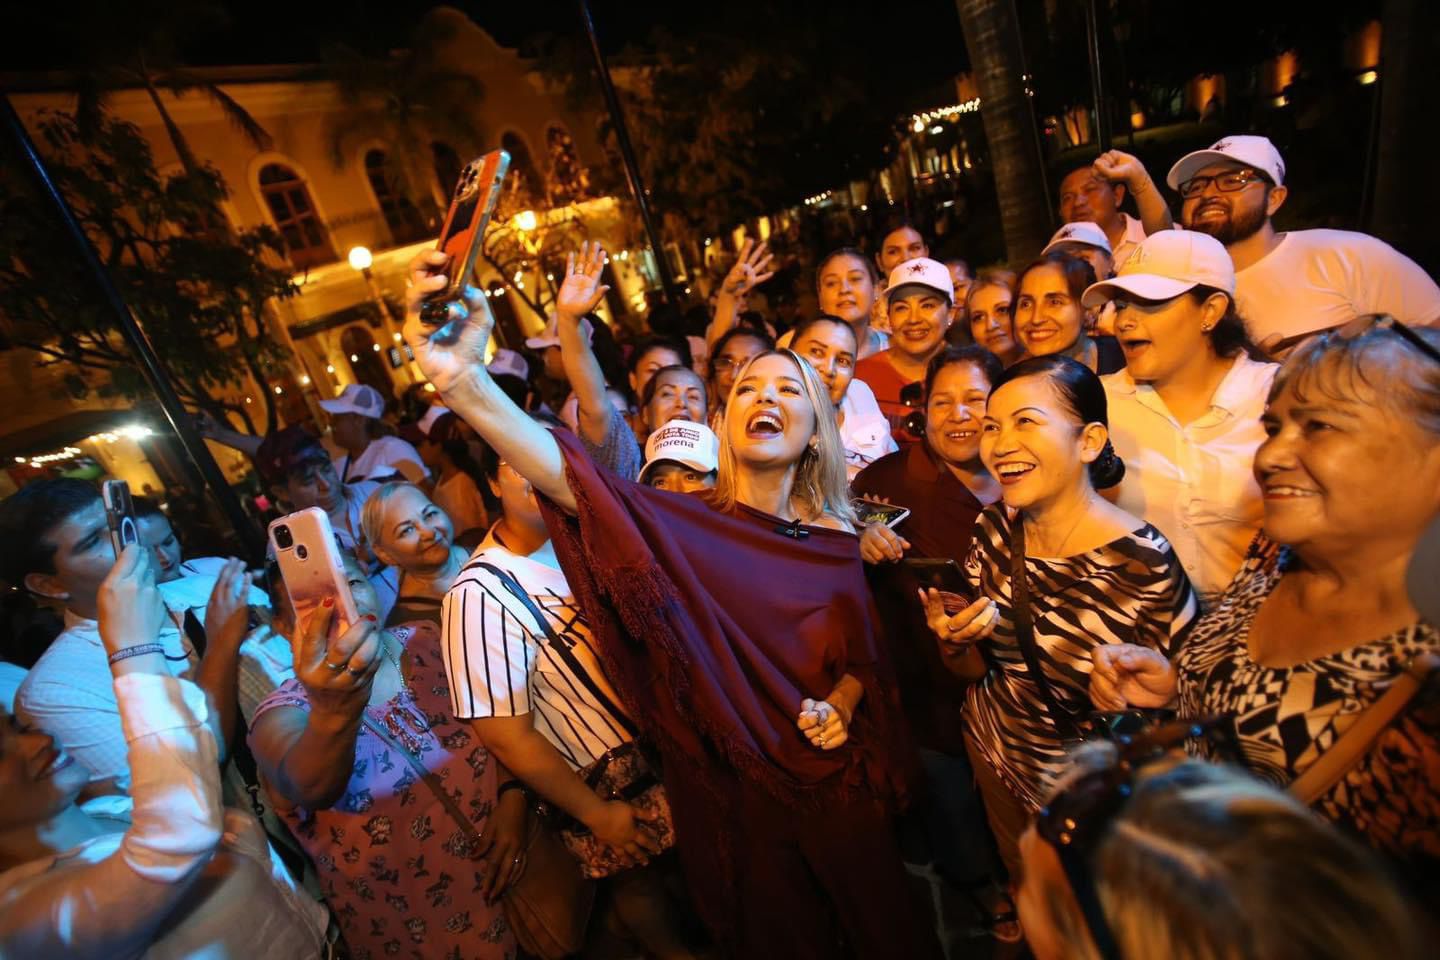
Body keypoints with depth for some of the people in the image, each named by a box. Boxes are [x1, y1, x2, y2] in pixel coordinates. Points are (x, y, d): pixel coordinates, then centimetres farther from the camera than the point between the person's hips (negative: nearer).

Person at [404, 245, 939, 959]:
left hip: (835, 780, 2)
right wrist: (460, 378, -46)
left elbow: (861, 659, 5)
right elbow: (571, 478, -33)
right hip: (734, 793, -1)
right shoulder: (685, 526, -15)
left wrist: (840, 707, -16)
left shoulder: (835, 540, -7)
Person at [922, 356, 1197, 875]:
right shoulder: (994, 528, -13)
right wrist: (953, 640, -23)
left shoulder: (1144, 565, -29)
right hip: (994, 754, 4)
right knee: (1025, 890, 30)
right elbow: (976, 669, -4)